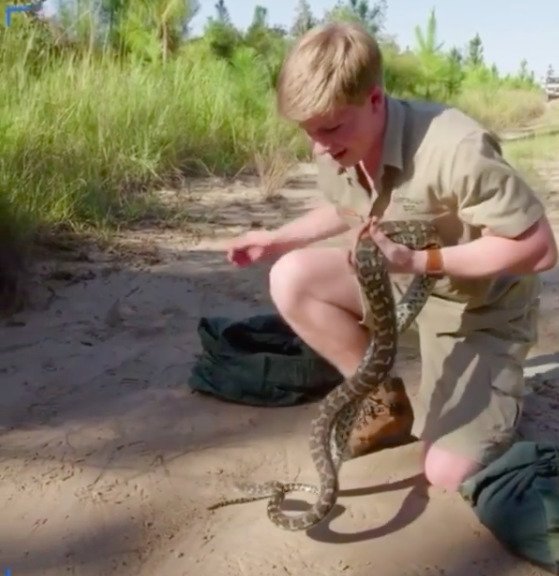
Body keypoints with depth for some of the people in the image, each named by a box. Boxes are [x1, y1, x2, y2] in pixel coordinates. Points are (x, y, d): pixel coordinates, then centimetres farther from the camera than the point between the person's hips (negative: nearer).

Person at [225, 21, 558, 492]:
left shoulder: (455, 150, -34)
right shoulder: (336, 151, -12)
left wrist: (418, 260, -33)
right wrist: (279, 239, -3)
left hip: (478, 305, -6)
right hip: (399, 278, 6)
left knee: (450, 473, -15)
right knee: (291, 279, -15)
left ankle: (498, 394, 19)